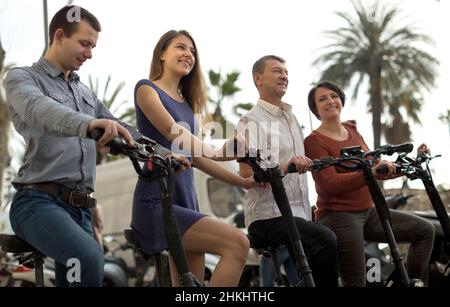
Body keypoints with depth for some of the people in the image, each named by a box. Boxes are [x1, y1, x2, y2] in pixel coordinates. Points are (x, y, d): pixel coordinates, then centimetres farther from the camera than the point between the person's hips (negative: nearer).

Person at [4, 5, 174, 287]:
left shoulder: (85, 92, 24)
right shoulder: (22, 78, 1)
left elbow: (122, 132, 23)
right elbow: (38, 109, -23)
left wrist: (164, 154, 5)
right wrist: (89, 123, -43)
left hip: (79, 208, 7)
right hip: (39, 201, -7)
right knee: (90, 257, -33)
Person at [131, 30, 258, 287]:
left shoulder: (187, 104, 21)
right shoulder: (147, 89, -1)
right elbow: (174, 132, -18)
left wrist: (244, 182, 15)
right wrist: (216, 152, -34)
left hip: (185, 202, 8)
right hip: (157, 204, -8)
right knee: (237, 243, -26)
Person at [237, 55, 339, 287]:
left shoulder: (292, 118, 21)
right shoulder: (252, 121, -4)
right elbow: (247, 173, -19)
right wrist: (284, 168, -33)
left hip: (299, 214, 8)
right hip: (268, 216, -8)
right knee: (325, 241, -29)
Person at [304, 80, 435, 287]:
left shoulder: (351, 130, 12)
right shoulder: (314, 141, -10)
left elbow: (376, 169, 15)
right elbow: (332, 183, -23)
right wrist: (371, 173, -35)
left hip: (368, 212, 7)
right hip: (339, 216, -7)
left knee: (425, 230, 0)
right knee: (356, 282, -6)